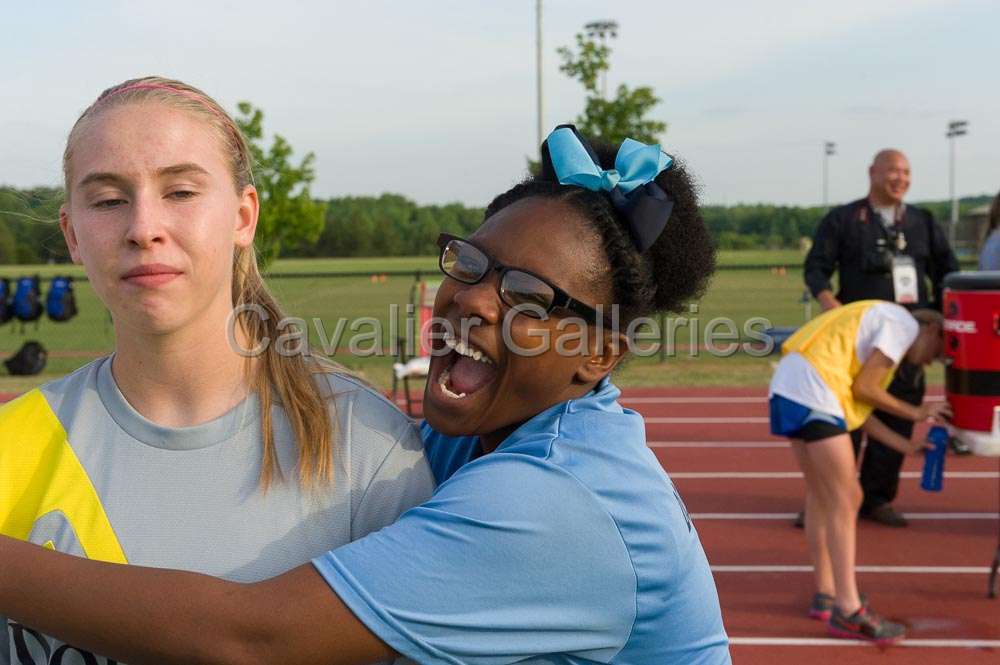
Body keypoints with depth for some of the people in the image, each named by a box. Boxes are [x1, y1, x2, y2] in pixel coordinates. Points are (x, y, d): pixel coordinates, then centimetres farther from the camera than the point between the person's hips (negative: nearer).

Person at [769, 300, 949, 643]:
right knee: (845, 500, -5)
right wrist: (916, 413, 6)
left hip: (788, 386, 10)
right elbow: (863, 388, -7)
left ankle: (825, 595, 27)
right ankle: (848, 611, -3)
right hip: (813, 392, -10)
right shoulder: (906, 324, 1)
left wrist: (906, 446, 21)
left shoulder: (880, 321, 29)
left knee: (821, 497, 17)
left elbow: (856, 408, 20)